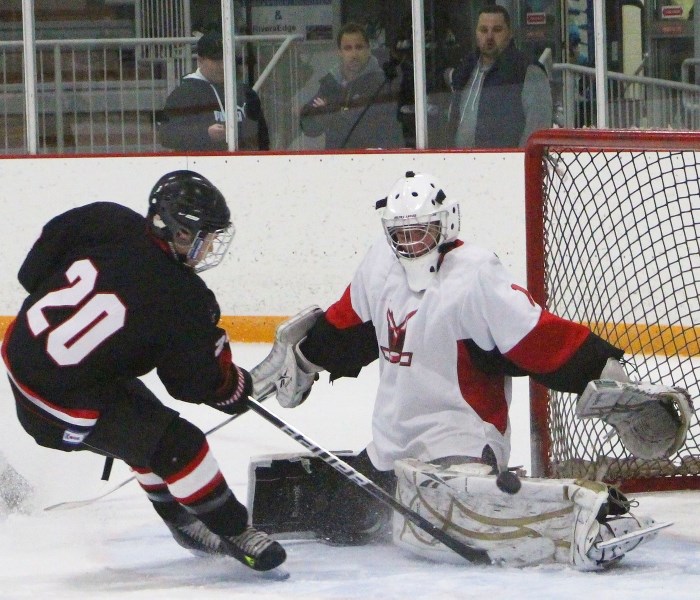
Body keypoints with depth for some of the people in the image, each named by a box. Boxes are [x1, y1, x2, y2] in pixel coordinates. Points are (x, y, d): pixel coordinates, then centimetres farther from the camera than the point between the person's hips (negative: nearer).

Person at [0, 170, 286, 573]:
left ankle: (181, 519, 40)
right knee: (174, 445, -3)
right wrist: (238, 386, 12)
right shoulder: (180, 301, -22)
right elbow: (197, 381, -8)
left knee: (145, 417, 24)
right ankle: (232, 531, 12)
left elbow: (33, 270, 4)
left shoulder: (108, 223, -9)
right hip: (61, 396, -8)